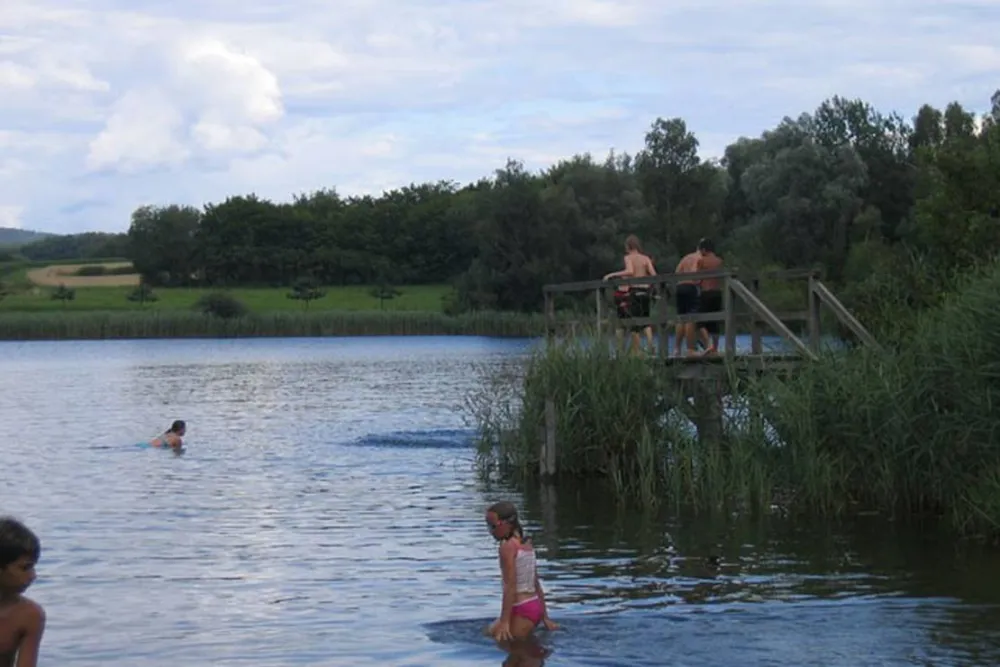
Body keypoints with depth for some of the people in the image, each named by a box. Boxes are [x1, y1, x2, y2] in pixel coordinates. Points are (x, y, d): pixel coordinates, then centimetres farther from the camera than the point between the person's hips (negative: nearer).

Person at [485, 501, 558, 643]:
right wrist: (545, 617, 23)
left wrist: (504, 621, -20)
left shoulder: (507, 547, -12)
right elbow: (536, 584, 19)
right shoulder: (526, 544, 14)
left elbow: (510, 586, -17)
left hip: (521, 611, -9)